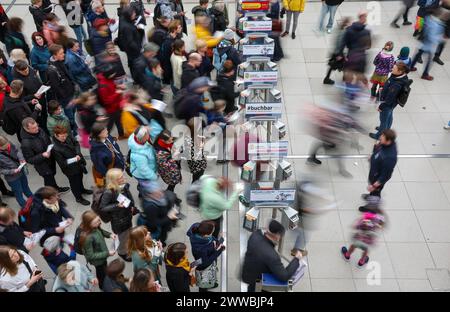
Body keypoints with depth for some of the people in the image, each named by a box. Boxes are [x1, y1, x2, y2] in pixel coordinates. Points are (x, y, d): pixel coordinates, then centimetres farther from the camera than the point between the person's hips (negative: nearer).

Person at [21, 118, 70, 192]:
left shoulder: (39, 130, -14)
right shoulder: (26, 144, -35)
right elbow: (29, 159, -25)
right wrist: (42, 156, -35)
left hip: (51, 159, 7)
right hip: (43, 165, -7)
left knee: (52, 175, 31)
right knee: (49, 181, 14)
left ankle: (56, 189, 59)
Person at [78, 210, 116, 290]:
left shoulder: (95, 227, -23)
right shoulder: (87, 238, -43)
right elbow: (91, 256, -32)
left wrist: (109, 234, -14)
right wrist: (107, 253, -31)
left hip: (102, 254, 6)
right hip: (98, 260, -6)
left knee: (104, 269, 35)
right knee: (102, 273, 26)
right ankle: (103, 287, 58)